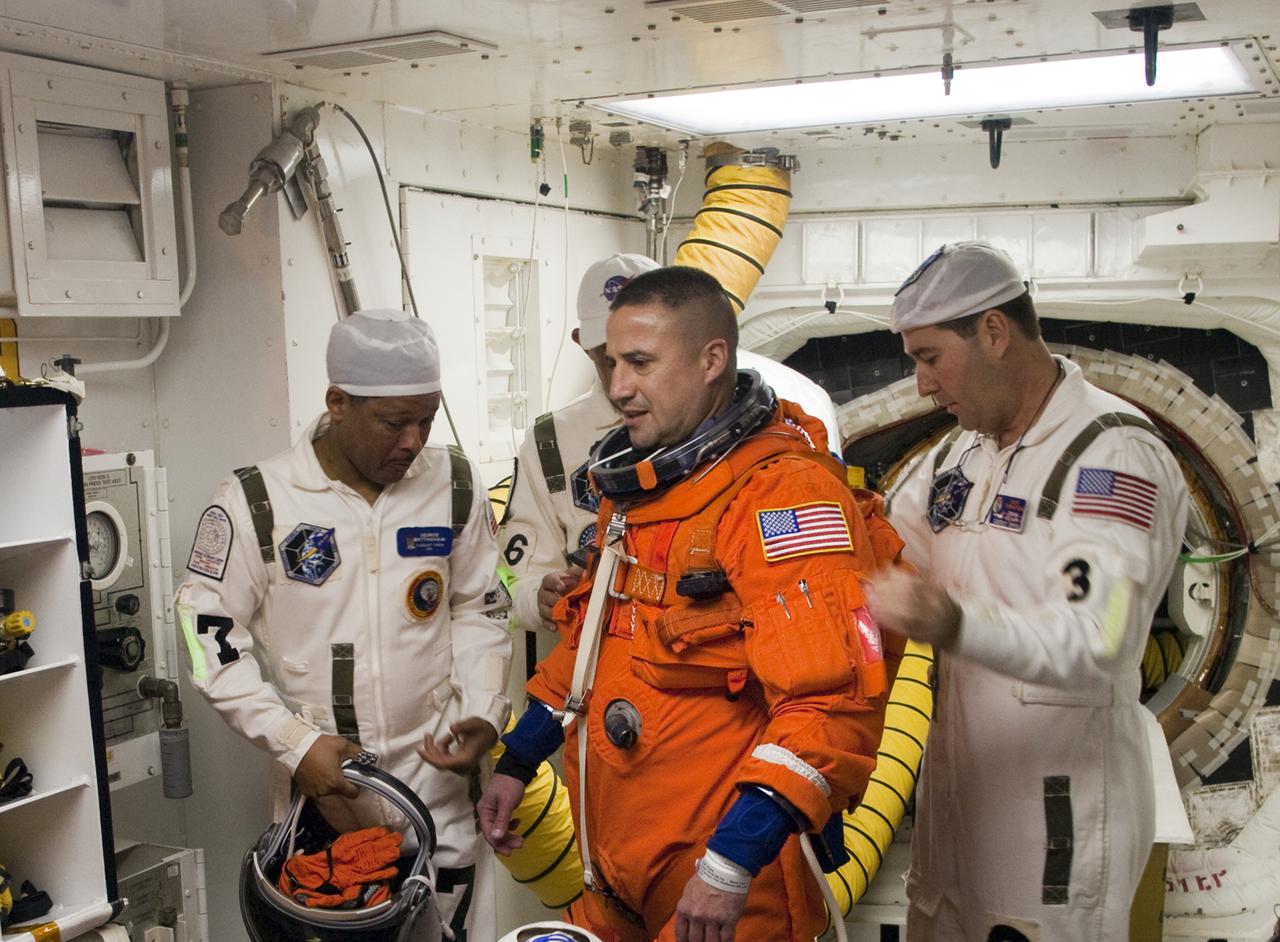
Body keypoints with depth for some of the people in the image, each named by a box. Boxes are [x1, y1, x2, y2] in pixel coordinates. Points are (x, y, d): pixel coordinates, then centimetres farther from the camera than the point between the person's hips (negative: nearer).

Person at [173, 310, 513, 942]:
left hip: (439, 778, 2)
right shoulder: (255, 502, -10)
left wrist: (483, 711, -6)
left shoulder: (456, 486, -2)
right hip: (319, 785, -1)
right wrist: (297, 744, -13)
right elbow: (208, 633, -6)